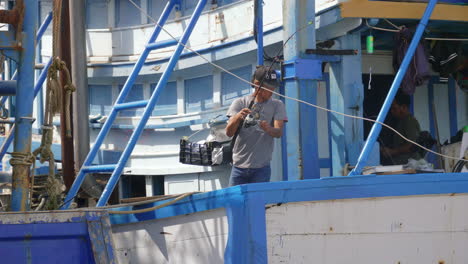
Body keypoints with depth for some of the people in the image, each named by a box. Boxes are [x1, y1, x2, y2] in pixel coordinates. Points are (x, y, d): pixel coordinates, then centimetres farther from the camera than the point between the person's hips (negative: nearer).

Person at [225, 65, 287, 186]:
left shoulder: (277, 105, 6)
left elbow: (279, 132, -8)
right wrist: (237, 117, -27)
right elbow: (229, 132, -5)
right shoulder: (240, 103, 5)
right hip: (239, 166, 0)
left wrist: (268, 129, -32)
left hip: (261, 167, 0)